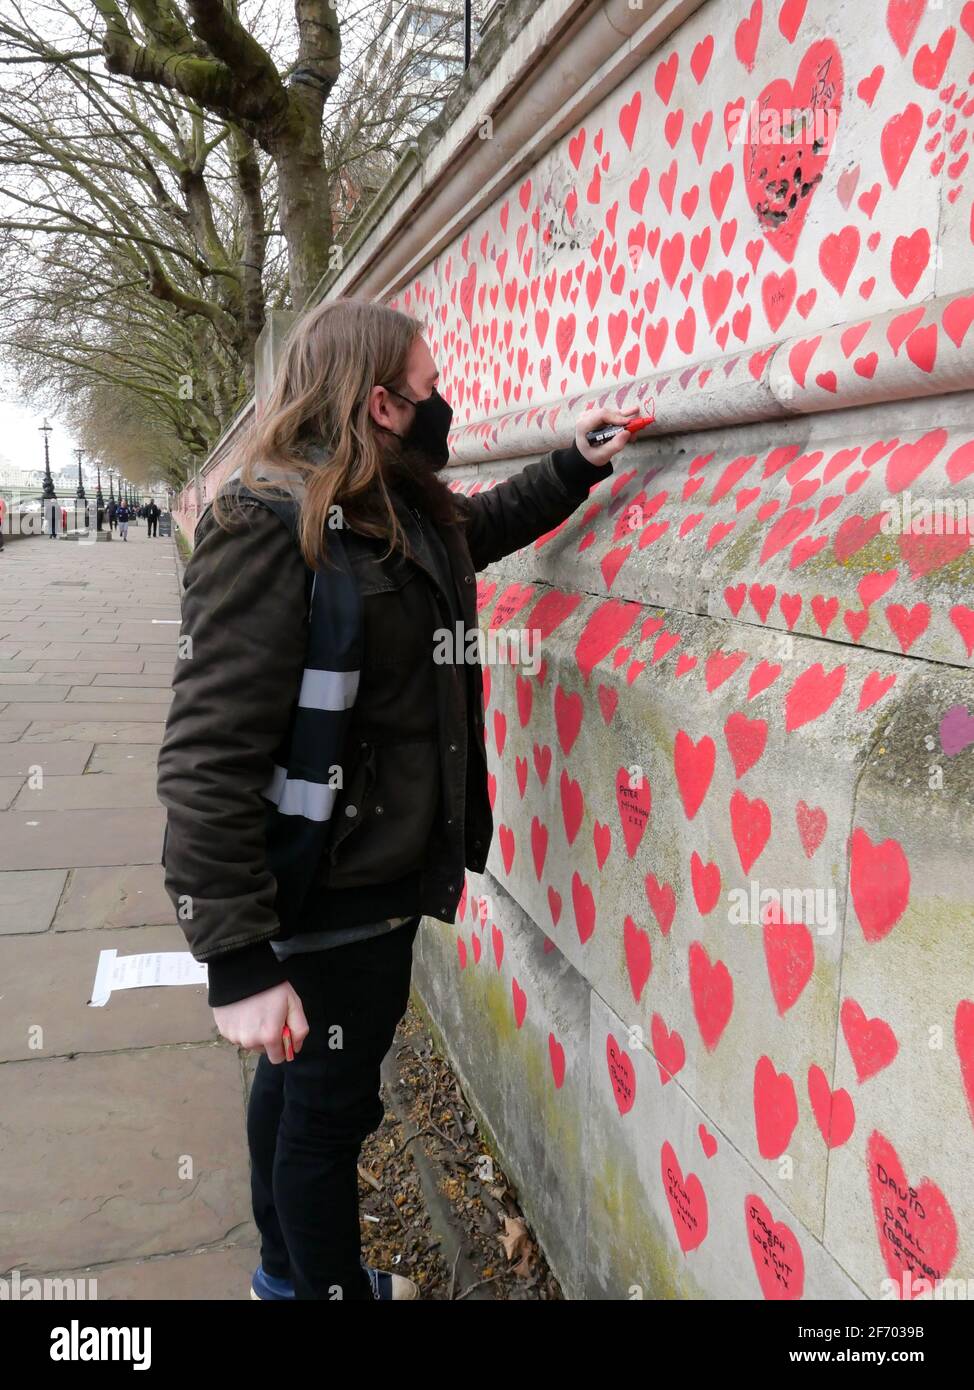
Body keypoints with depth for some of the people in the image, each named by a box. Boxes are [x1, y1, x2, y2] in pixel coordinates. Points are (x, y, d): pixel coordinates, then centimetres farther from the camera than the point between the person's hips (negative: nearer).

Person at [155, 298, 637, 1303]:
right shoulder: (271, 525, -22)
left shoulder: (409, 512, 5)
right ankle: (329, 1287, 36)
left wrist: (575, 466, 17)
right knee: (331, 1108, 10)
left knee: (299, 1080, 25)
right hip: (324, 898, -9)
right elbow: (208, 756, -27)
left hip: (382, 877, 9)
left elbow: (485, 522, 30)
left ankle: (288, 1272, 48)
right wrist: (238, 962, -28)